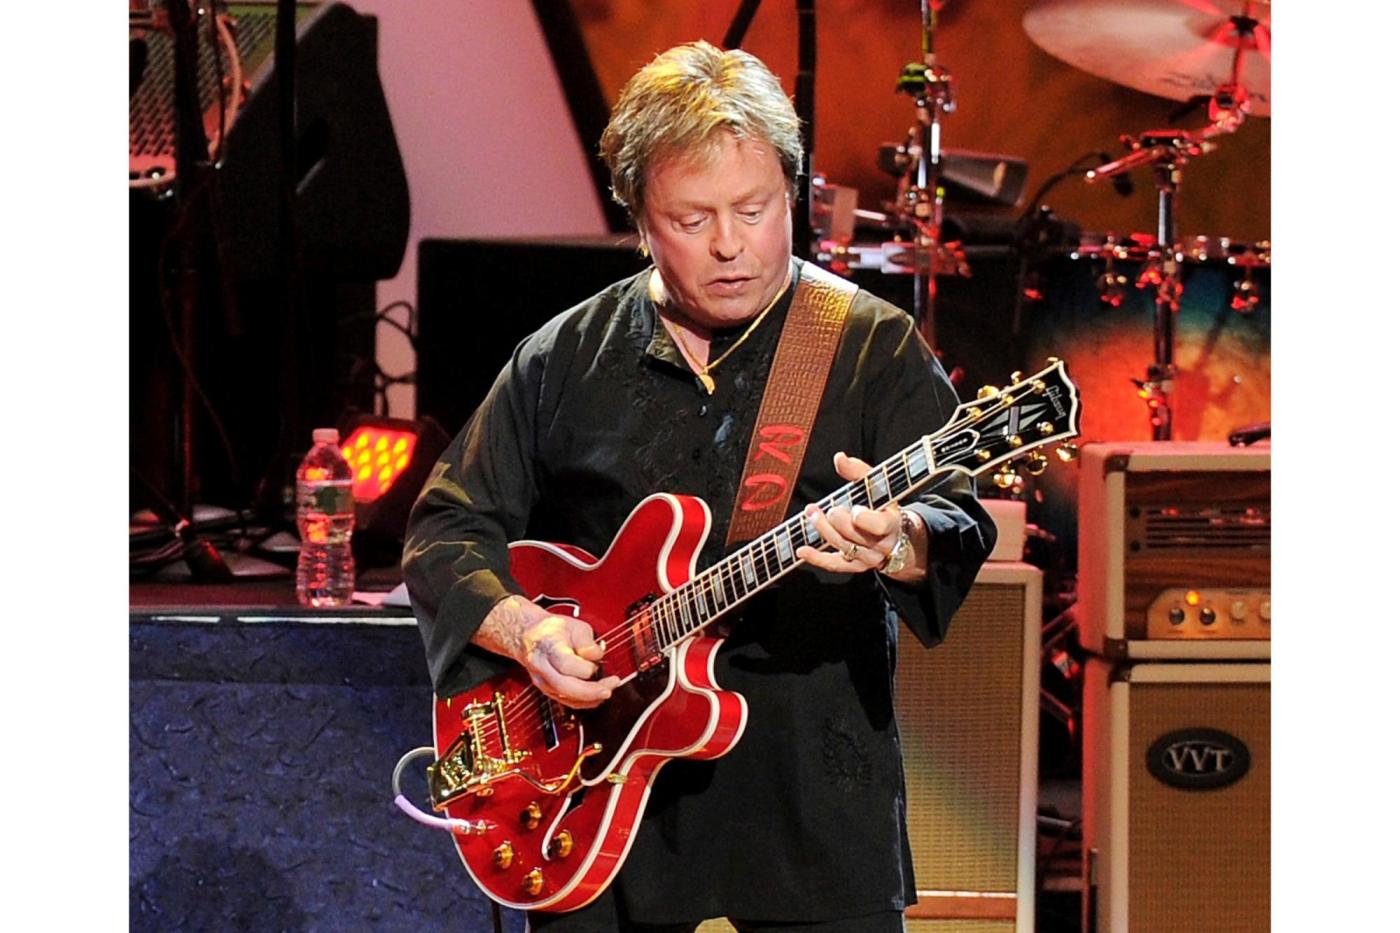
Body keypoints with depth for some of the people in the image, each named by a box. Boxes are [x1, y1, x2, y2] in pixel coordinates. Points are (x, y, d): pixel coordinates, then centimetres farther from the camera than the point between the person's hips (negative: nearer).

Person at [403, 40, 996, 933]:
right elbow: (446, 530, 11)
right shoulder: (562, 361, 9)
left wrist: (901, 541, -33)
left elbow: (959, 527, -10)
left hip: (816, 806, -2)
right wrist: (524, 627, -8)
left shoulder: (876, 349, 2)